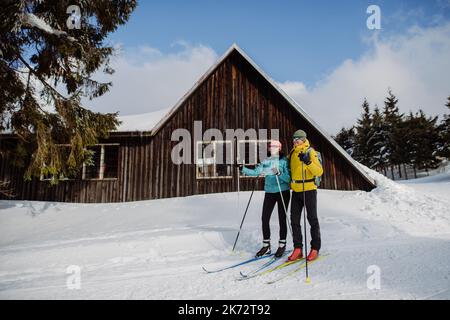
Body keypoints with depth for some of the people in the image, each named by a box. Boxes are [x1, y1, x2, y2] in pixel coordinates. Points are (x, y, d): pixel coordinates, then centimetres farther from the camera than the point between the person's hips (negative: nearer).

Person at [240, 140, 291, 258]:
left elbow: (288, 178, -13)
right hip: (269, 193, 4)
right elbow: (256, 172, -3)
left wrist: (279, 173, -29)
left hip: (283, 192, -4)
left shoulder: (284, 161, -5)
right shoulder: (265, 161, 7)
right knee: (265, 218, 1)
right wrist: (243, 169, -11)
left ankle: (282, 245, 17)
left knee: (282, 219, 2)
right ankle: (266, 245, 15)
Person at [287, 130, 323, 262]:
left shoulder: (310, 152, -8)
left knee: (312, 219, 5)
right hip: (296, 191, 6)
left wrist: (308, 162, -29)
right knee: (294, 220, 6)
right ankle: (297, 249, 14)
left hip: (309, 190, -6)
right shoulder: (292, 153, 12)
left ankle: (315, 249, 16)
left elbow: (319, 172, -16)